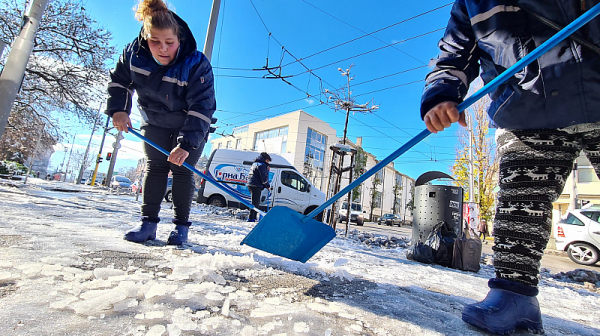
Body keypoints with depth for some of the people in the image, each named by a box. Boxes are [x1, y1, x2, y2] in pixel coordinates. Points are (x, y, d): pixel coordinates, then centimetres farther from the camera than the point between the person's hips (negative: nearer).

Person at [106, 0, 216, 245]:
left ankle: (181, 225, 3)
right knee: (154, 167, -2)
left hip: (191, 128, -3)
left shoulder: (196, 64, -28)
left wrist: (186, 144, -39)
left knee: (182, 169, -8)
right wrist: (118, 109, -15)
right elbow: (119, 82, 4)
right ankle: (148, 222, 6)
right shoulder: (133, 53, -14)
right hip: (154, 123, 4)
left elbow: (202, 108, -32)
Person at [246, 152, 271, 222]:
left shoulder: (255, 164, 21)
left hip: (250, 185, 10)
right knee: (255, 203, -6)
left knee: (256, 202, 17)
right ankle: (251, 218, -5)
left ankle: (254, 218, 23)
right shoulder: (262, 165, -11)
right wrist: (268, 186, 0)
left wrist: (266, 170, 12)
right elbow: (264, 179, -15)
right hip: (256, 186, -10)